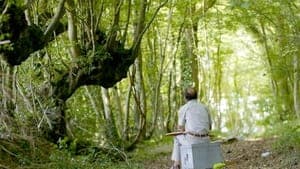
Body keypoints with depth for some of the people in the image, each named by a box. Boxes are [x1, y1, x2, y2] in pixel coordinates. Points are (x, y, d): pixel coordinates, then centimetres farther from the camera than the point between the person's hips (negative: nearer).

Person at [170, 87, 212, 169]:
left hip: (192, 140, -4)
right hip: (204, 140, 4)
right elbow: (209, 127, 19)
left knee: (178, 138, 32)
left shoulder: (183, 109, -2)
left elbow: (180, 128, 1)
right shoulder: (204, 107, 12)